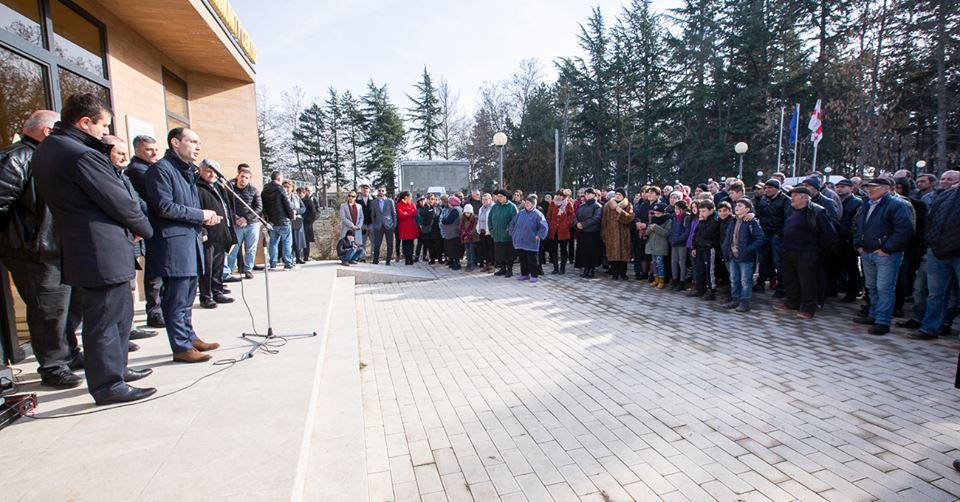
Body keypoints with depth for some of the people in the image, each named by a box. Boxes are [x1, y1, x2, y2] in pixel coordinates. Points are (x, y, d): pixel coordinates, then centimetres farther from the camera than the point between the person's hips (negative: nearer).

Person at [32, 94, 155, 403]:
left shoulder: (46, 149, 13)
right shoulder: (83, 154, -19)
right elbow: (119, 201, -17)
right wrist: (143, 229, 2)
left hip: (78, 247, 10)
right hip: (103, 251, -10)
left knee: (120, 312, 20)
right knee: (104, 318, -1)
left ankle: (116, 368, 33)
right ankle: (108, 385, 10)